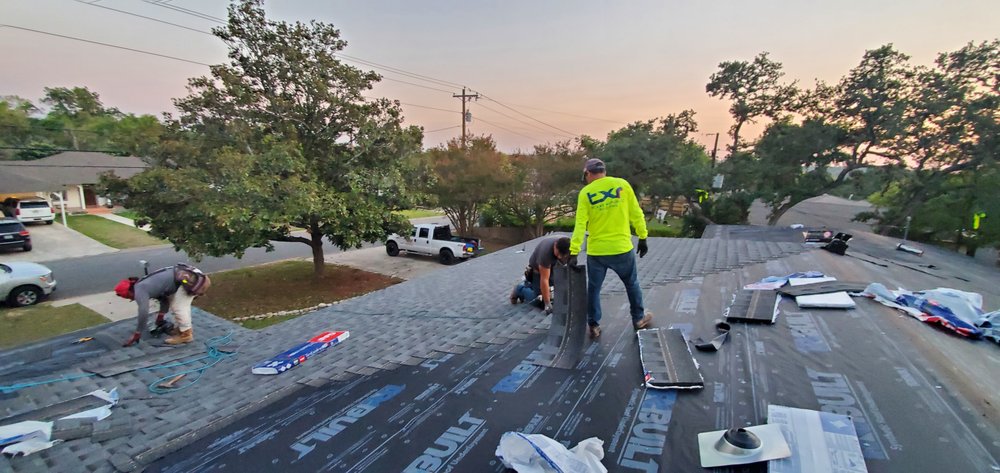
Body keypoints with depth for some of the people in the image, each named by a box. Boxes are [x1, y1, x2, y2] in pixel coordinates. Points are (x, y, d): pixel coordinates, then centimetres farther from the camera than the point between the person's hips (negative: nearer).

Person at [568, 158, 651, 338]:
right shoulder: (622, 184, 0)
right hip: (621, 248, 1)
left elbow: (580, 224, -10)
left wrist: (574, 252, -11)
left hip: (596, 251, 0)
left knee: (594, 288, 14)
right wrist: (643, 238, 11)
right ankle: (639, 318, 35)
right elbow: (636, 214, 1)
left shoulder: (585, 192, -3)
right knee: (632, 284, 21)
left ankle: (594, 326, 19)